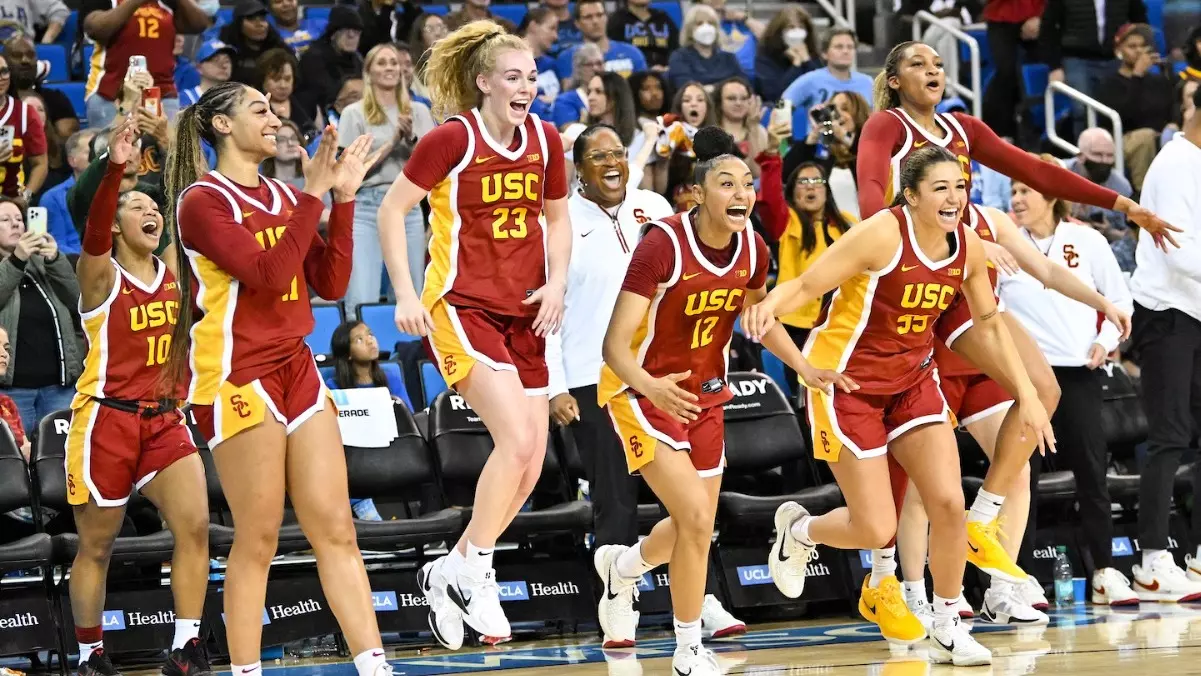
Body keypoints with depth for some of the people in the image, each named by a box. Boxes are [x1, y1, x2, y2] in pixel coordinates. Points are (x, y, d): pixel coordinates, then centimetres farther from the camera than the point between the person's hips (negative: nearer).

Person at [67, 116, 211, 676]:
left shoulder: (174, 270, 8)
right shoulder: (101, 274, -6)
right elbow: (93, 234, -26)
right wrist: (115, 166, -41)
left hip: (164, 419, 4)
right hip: (105, 419, -4)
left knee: (194, 524, -13)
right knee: (97, 546, 5)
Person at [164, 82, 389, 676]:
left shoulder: (283, 197, 16)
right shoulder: (202, 200, -6)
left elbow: (330, 283, 10)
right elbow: (266, 272, -18)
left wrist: (343, 197, 4)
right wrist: (313, 194, -17)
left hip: (296, 369, 7)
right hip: (237, 376, -7)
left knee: (336, 530, 2)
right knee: (257, 540, -7)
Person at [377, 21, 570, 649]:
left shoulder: (545, 140, 4)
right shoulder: (453, 137, -11)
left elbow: (557, 218, 19)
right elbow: (392, 210, -6)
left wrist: (556, 281, 3)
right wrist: (405, 294, -12)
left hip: (522, 314, 6)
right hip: (459, 307, -6)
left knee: (530, 465, 3)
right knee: (517, 439, -21)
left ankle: (450, 573, 17)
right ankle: (473, 568, -8)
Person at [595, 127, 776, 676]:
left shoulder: (753, 249, -8)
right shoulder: (663, 244, -26)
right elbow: (615, 344, -28)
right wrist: (650, 386, -47)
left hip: (704, 396, 7)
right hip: (643, 392, -6)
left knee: (697, 528, 16)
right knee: (696, 515, -19)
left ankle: (621, 566, 50)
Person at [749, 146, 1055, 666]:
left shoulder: (967, 245, -4)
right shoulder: (883, 234, -23)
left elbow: (989, 325, 11)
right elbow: (805, 286, -23)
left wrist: (1027, 394, 7)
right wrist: (769, 306, -46)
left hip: (912, 379, 6)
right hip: (847, 383, -6)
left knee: (949, 503, -6)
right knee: (875, 529, -5)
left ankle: (947, 628, 12)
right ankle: (796, 530, 28)